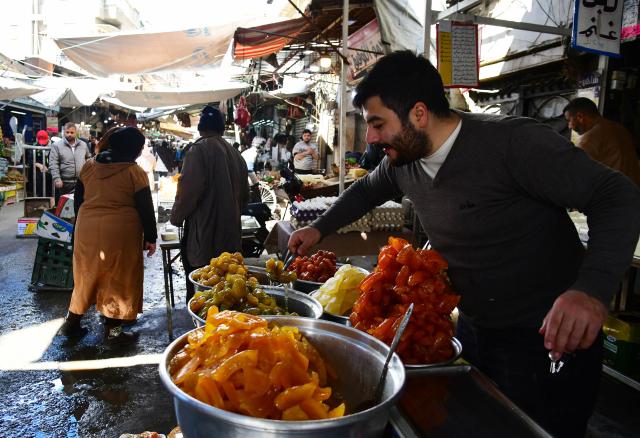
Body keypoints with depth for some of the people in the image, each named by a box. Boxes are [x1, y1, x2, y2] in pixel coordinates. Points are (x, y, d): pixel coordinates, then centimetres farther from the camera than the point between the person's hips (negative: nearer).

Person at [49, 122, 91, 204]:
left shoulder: (83, 144, 9)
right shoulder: (56, 145, -4)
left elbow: (89, 158, 20)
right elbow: (53, 164, -8)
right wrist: (57, 179, -16)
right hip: (64, 183, -3)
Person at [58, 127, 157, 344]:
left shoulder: (89, 166, 7)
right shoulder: (135, 172, -8)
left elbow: (78, 199, 14)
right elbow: (145, 208, -8)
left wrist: (81, 225, 25)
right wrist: (150, 238, 0)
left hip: (88, 228, 5)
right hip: (121, 232, -5)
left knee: (86, 275, 19)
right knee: (118, 278, 7)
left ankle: (72, 322, 30)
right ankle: (112, 330, 14)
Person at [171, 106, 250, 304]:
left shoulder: (200, 149, -10)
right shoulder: (236, 154, 11)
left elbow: (188, 190, -16)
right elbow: (244, 195, 19)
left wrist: (176, 217, 1)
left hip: (204, 234, -7)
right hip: (230, 236, 7)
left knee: (198, 290, 0)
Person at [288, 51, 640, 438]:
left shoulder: (514, 142, -25)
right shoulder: (403, 160, -3)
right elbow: (367, 190, 18)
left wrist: (592, 289, -41)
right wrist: (319, 229, 12)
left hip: (554, 338, -6)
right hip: (472, 329, 7)